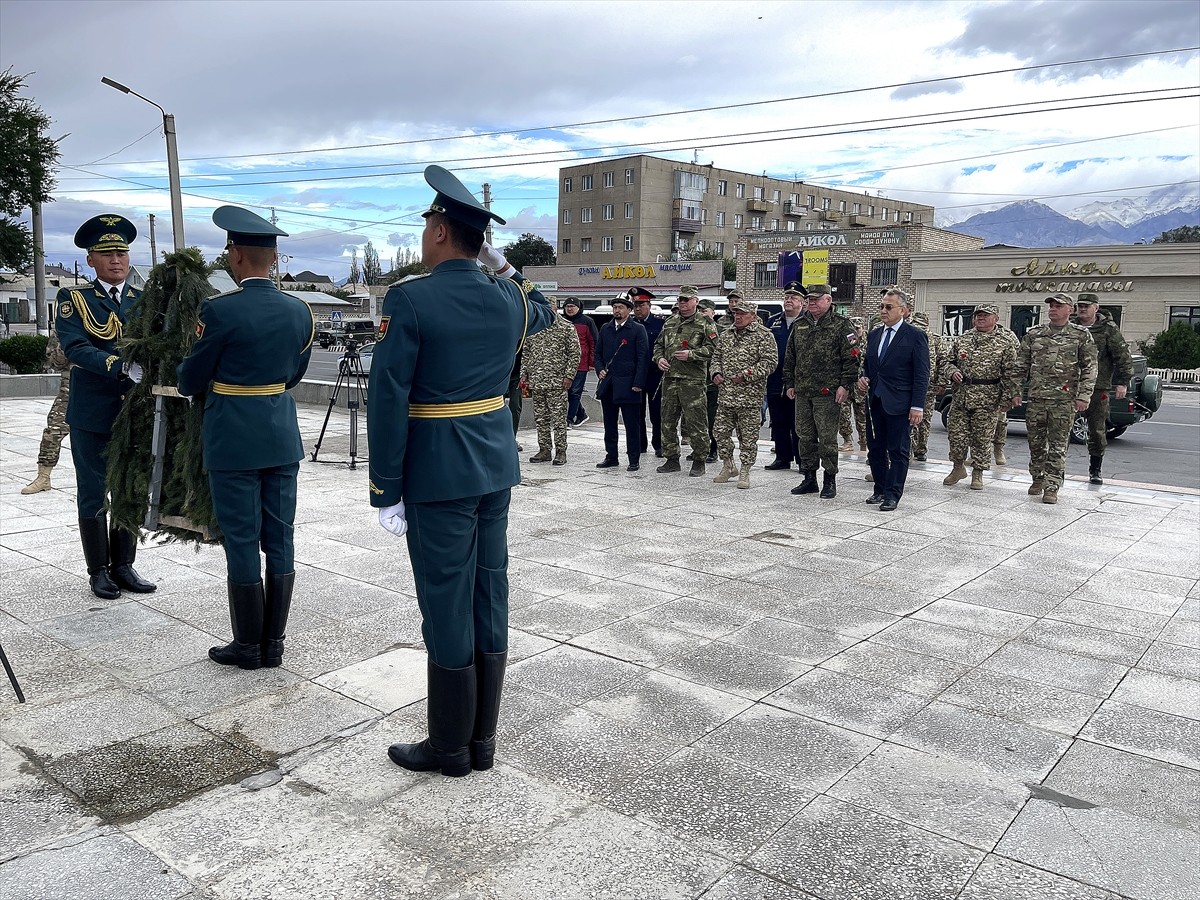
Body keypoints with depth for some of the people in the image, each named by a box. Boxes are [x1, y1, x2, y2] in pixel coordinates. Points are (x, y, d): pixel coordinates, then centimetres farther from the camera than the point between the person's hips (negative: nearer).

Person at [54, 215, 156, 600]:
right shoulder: (73, 299, 0)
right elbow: (75, 348, -15)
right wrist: (124, 368, -28)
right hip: (92, 414, -3)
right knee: (93, 495, 5)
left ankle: (123, 565, 22)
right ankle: (98, 571, 17)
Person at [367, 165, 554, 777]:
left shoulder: (409, 301, -13)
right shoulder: (507, 299, 5)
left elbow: (388, 402, -15)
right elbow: (542, 312, 31)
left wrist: (386, 491, -9)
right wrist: (504, 270, 19)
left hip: (439, 475, -6)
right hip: (496, 467, 7)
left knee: (447, 606, 3)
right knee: (489, 597, 12)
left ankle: (450, 746, 17)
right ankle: (482, 738, 25)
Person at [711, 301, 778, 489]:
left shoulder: (763, 336, -5)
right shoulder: (726, 334, 14)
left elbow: (770, 362, -11)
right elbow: (717, 356, 23)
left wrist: (747, 375, -18)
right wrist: (716, 373, 4)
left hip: (750, 396, -5)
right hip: (726, 395, 6)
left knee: (748, 436, 0)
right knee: (720, 431, 7)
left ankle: (744, 472, 11)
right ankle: (728, 466, 25)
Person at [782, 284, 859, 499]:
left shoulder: (841, 325, -3)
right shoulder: (799, 326, 14)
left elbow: (852, 357, -7)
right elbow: (789, 357, 20)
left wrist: (845, 385, -12)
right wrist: (789, 383, 14)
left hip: (828, 393, -6)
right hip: (802, 392, 6)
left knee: (827, 438, -3)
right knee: (805, 437, 9)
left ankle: (830, 481, 8)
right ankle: (809, 479, 19)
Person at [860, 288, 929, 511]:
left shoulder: (915, 336, -6)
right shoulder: (874, 335, 13)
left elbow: (921, 375, -9)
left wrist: (917, 406, -14)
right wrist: (864, 378, 2)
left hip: (899, 404, -6)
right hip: (875, 401, 6)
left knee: (898, 451, 1)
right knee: (875, 449, 11)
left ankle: (892, 495, 7)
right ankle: (880, 490, 22)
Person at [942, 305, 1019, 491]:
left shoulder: (1004, 344, 0)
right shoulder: (961, 339, 10)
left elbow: (1010, 374, -1)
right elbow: (950, 362, 18)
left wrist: (1006, 399, -6)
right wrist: (953, 372, -5)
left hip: (987, 399, -3)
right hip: (960, 396, 3)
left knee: (982, 437, 3)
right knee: (956, 434, 4)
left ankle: (977, 473, 16)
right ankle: (958, 468, 23)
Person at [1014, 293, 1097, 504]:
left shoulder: (1081, 335, 2)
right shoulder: (1033, 334, 9)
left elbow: (1090, 368, 1)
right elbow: (1021, 365, 12)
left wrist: (1083, 396, -7)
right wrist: (1016, 391, 6)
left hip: (1064, 400, -3)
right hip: (1036, 397, 3)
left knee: (1058, 445, -1)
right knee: (1036, 442, 9)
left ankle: (1052, 487, 2)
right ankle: (1037, 479, 25)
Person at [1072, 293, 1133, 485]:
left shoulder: (1108, 329, 1)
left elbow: (1123, 357, 0)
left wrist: (1123, 382, -7)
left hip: (1098, 388, -2)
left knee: (1097, 430, 4)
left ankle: (1096, 469, 16)